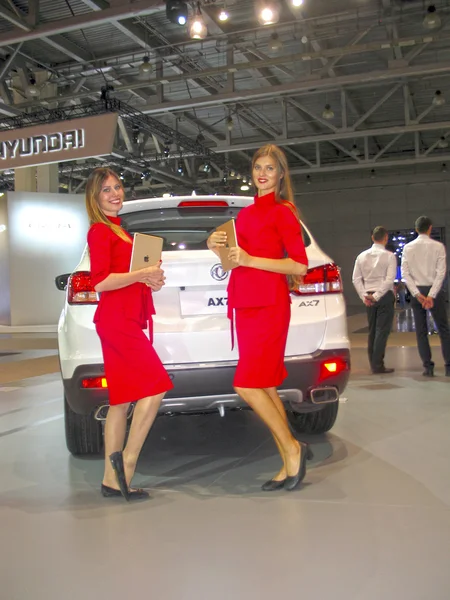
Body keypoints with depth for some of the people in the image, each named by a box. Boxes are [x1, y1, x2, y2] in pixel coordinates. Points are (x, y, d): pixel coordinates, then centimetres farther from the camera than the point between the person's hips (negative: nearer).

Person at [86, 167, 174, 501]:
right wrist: (142, 274, -15)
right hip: (117, 320, -9)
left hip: (127, 320, 9)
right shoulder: (100, 231, -7)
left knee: (122, 400, 7)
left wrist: (149, 280, 11)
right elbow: (99, 282, -16)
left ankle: (112, 479, 12)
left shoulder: (116, 229, 21)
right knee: (156, 386, -11)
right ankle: (127, 459, -3)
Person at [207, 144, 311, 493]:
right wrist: (218, 247, 5)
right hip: (245, 306, 8)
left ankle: (292, 448, 5)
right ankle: (290, 464, 19)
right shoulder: (246, 213, 18)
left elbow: (301, 266, -10)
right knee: (264, 387, 9)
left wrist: (251, 260, -16)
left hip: (268, 306, -8)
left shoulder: (283, 212, -3)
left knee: (248, 386, -13)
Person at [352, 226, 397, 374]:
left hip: (369, 297, 5)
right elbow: (389, 279, -14)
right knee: (382, 331, -3)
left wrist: (364, 296, 2)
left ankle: (373, 363, 15)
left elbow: (356, 279, 3)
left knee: (372, 331, 12)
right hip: (385, 296, -5)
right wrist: (377, 295, -11)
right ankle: (378, 366, -4)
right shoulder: (389, 256, -6)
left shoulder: (362, 256, 6)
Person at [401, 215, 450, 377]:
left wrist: (417, 294, -7)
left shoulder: (408, 248, 2)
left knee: (421, 331, 6)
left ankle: (428, 367, 5)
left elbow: (405, 273, -5)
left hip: (416, 291, 2)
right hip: (434, 290, -1)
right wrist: (431, 295, -12)